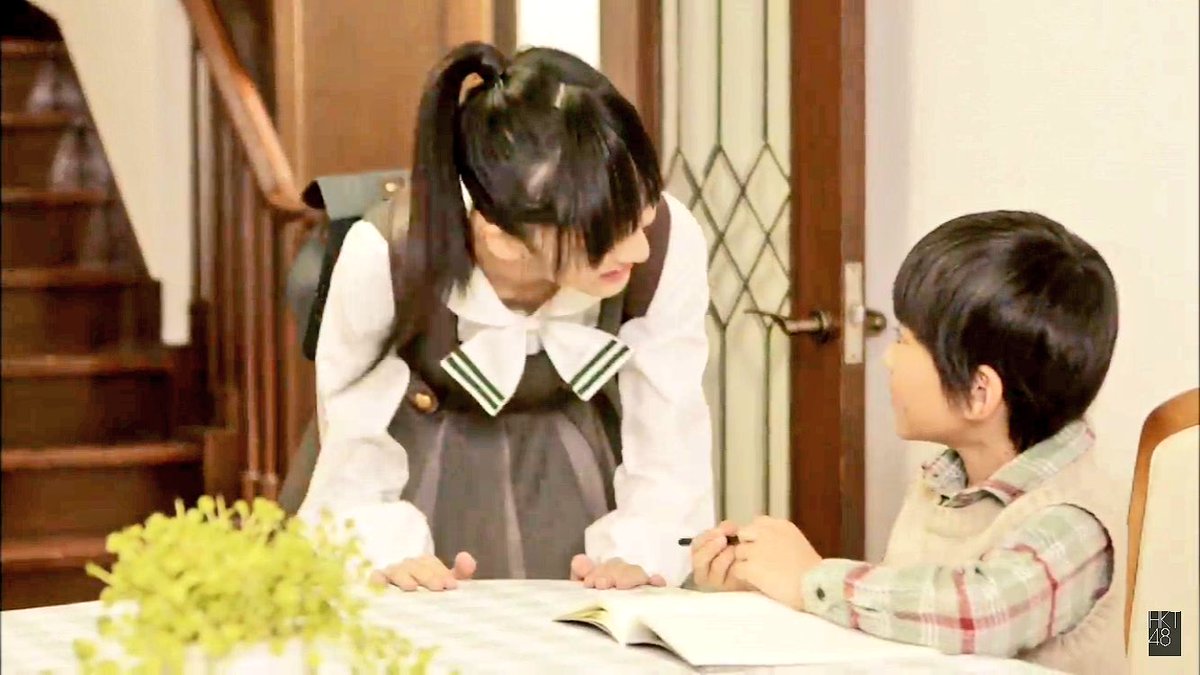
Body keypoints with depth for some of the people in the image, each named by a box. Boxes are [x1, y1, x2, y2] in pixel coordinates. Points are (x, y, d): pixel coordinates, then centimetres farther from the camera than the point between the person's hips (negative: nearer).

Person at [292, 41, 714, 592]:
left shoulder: (671, 242, -28)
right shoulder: (383, 259, -32)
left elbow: (669, 432, -15)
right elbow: (354, 434, -16)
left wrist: (637, 552, -25)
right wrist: (388, 549, -28)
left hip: (568, 472, -1)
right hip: (422, 472, 1)